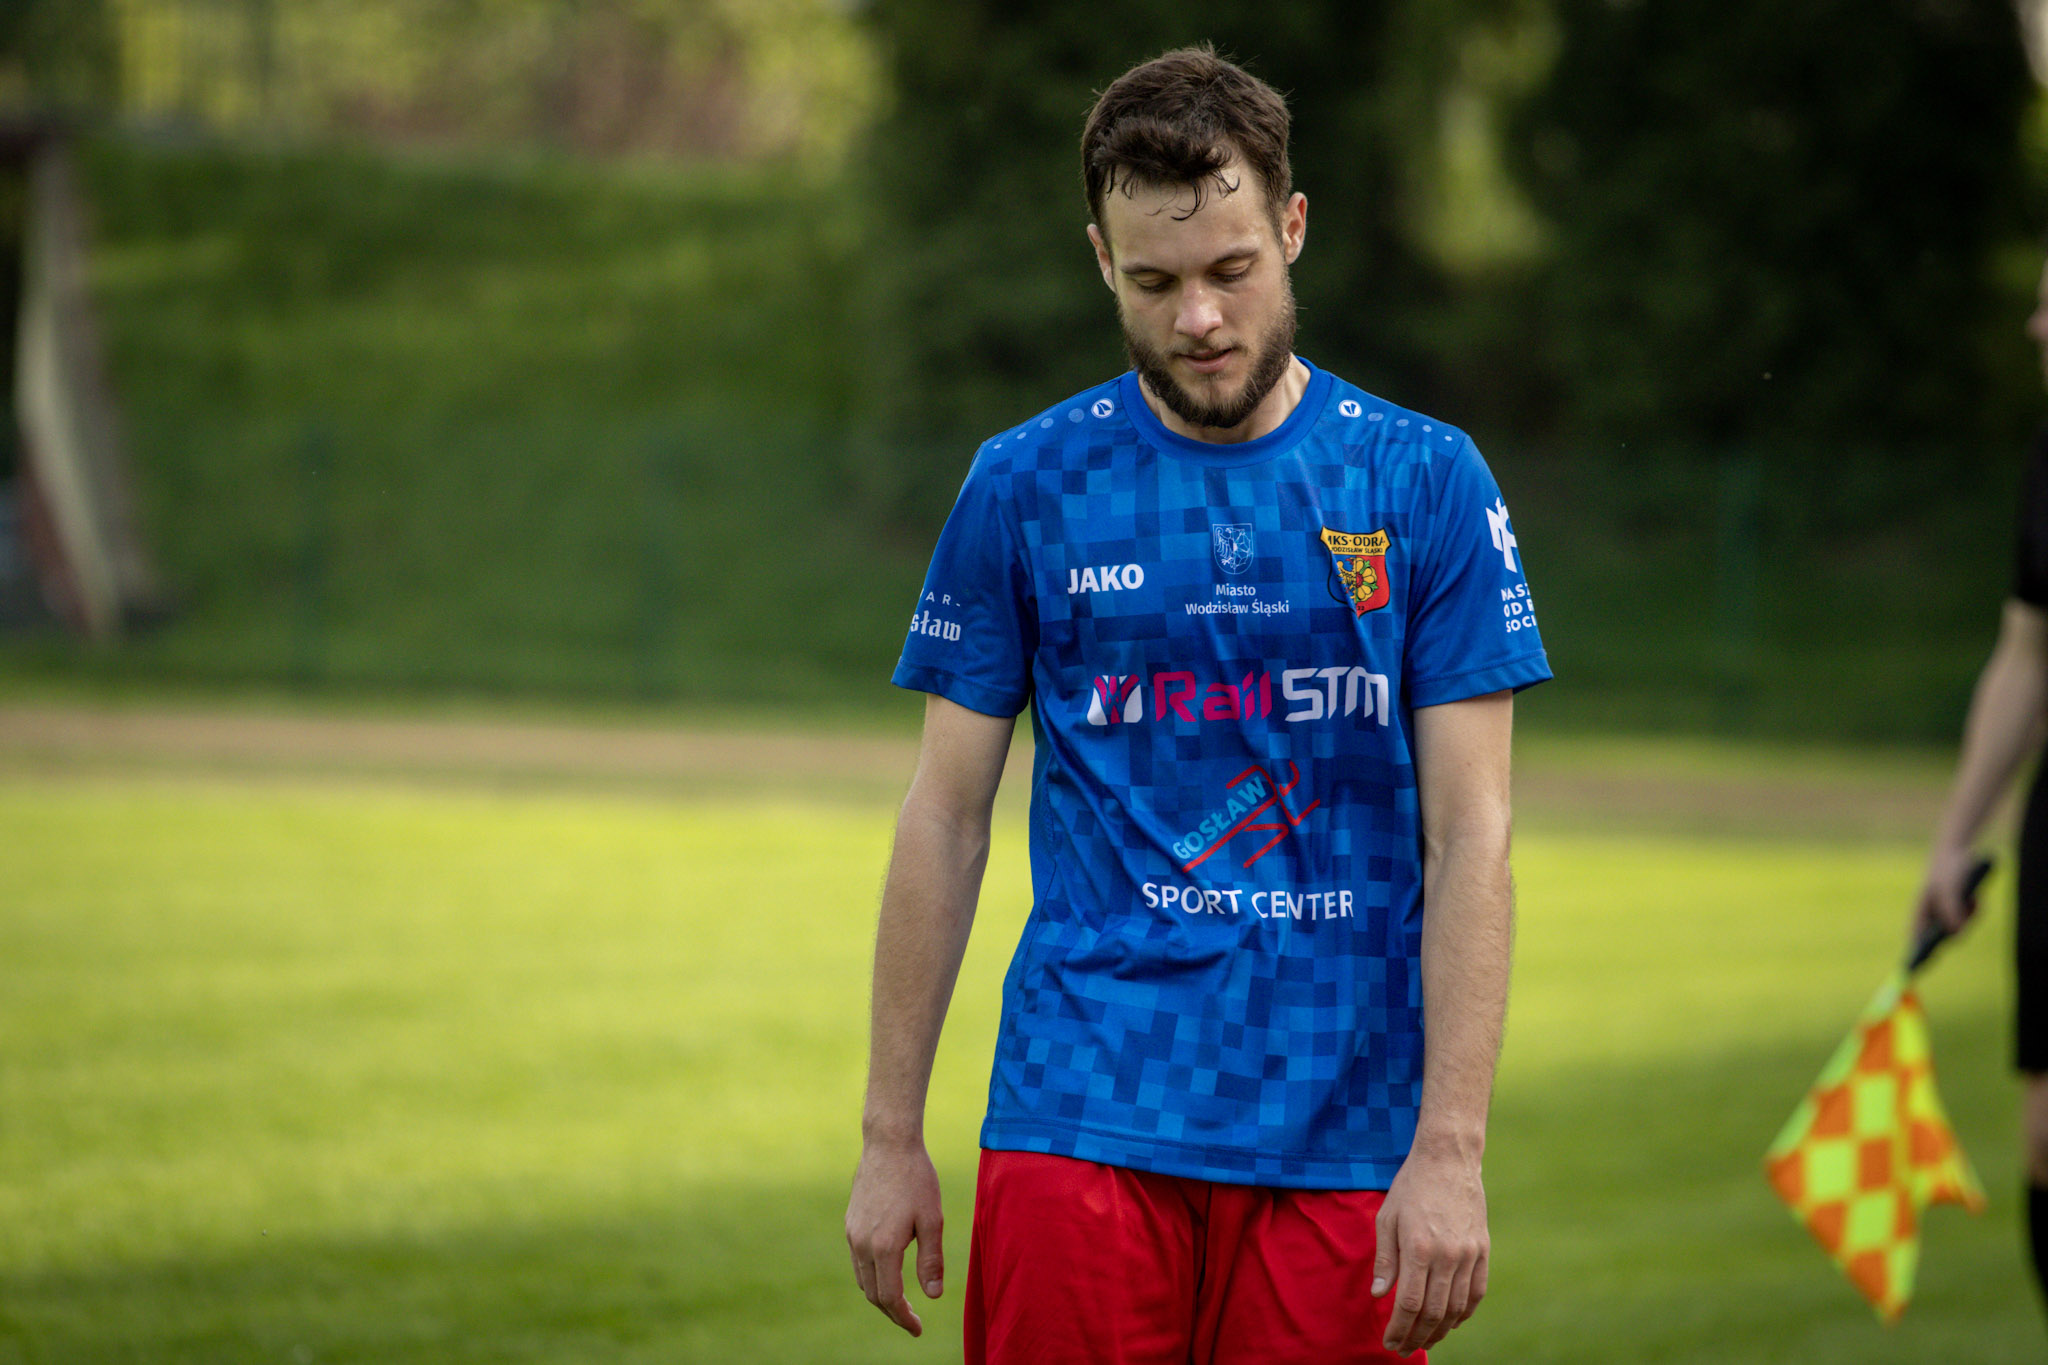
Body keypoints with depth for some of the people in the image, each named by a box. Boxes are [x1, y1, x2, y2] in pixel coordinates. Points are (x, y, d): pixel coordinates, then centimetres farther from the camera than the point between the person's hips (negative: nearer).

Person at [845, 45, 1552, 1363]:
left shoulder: (1426, 482, 2)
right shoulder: (1025, 487, 4)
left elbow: (1470, 833, -1)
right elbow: (946, 818, 8)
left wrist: (1452, 1146, -9)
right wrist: (892, 1134, 4)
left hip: (1340, 1145, 0)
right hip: (1081, 1130, 0)